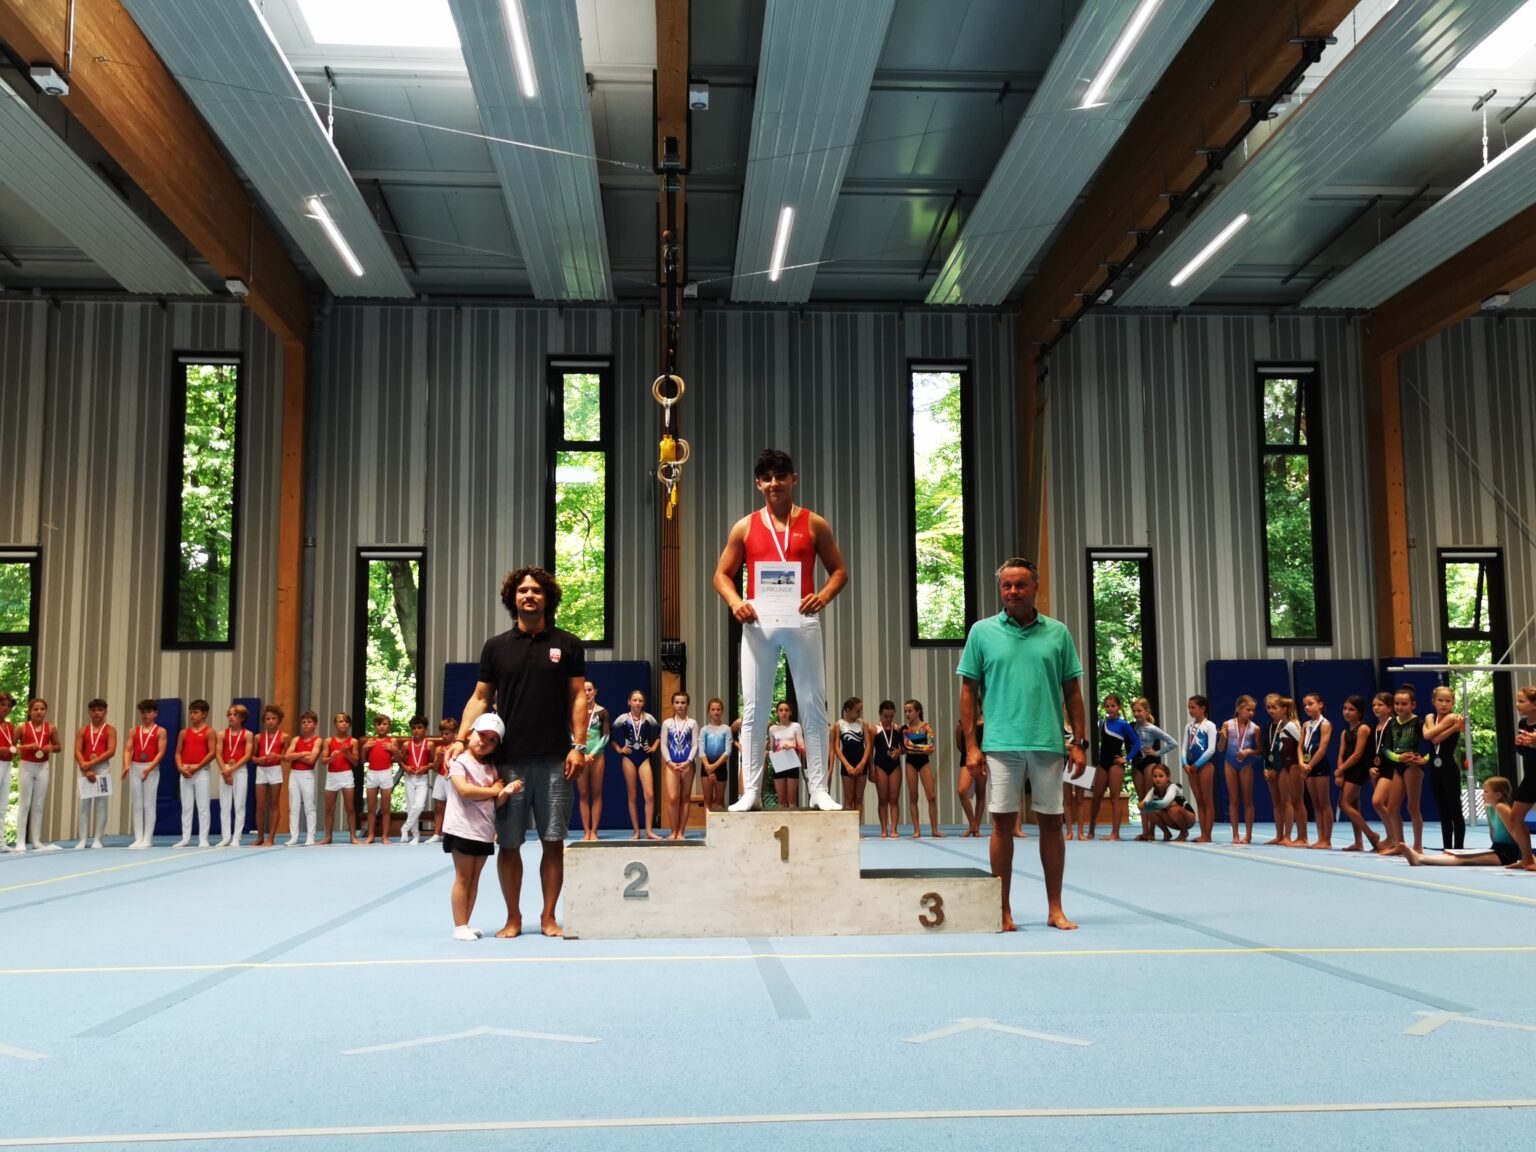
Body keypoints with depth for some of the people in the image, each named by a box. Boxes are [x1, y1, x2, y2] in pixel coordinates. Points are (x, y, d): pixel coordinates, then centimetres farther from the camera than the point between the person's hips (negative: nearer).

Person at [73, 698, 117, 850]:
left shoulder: (110, 730, 4)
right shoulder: (82, 730, 11)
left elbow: (111, 751, -9)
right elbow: (77, 752, 2)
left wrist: (92, 763, -16)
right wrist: (86, 769, -12)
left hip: (102, 769, -2)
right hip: (85, 771, 2)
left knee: (101, 805, -3)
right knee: (84, 805, 1)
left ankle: (97, 839, -1)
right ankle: (83, 839, 2)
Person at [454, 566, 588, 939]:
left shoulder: (567, 645, 6)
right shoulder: (496, 647, 8)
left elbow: (578, 697, 4)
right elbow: (480, 699, 9)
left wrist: (579, 745, -5)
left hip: (554, 761, -1)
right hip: (508, 761, 1)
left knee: (553, 841, 3)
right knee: (508, 843, 5)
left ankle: (548, 916, 15)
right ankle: (513, 917, 18)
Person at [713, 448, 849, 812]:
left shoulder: (814, 525, 6)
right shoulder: (745, 527, 8)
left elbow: (839, 570, 8)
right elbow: (722, 574, 11)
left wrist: (824, 595, -12)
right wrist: (735, 602, -8)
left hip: (801, 621, -1)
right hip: (759, 623, 1)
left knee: (814, 706, 1)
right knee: (753, 708, 2)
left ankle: (819, 789, 7)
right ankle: (751, 791, 7)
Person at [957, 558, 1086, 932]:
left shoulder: (1058, 633, 7)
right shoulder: (982, 632, 4)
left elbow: (1072, 690, 9)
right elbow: (969, 691, 5)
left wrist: (1080, 741, 3)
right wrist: (971, 744, -2)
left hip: (1048, 744, 1)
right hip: (1001, 744, -1)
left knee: (1051, 823, 7)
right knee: (1003, 824, 2)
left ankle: (1055, 909, 17)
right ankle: (1003, 911, 11)